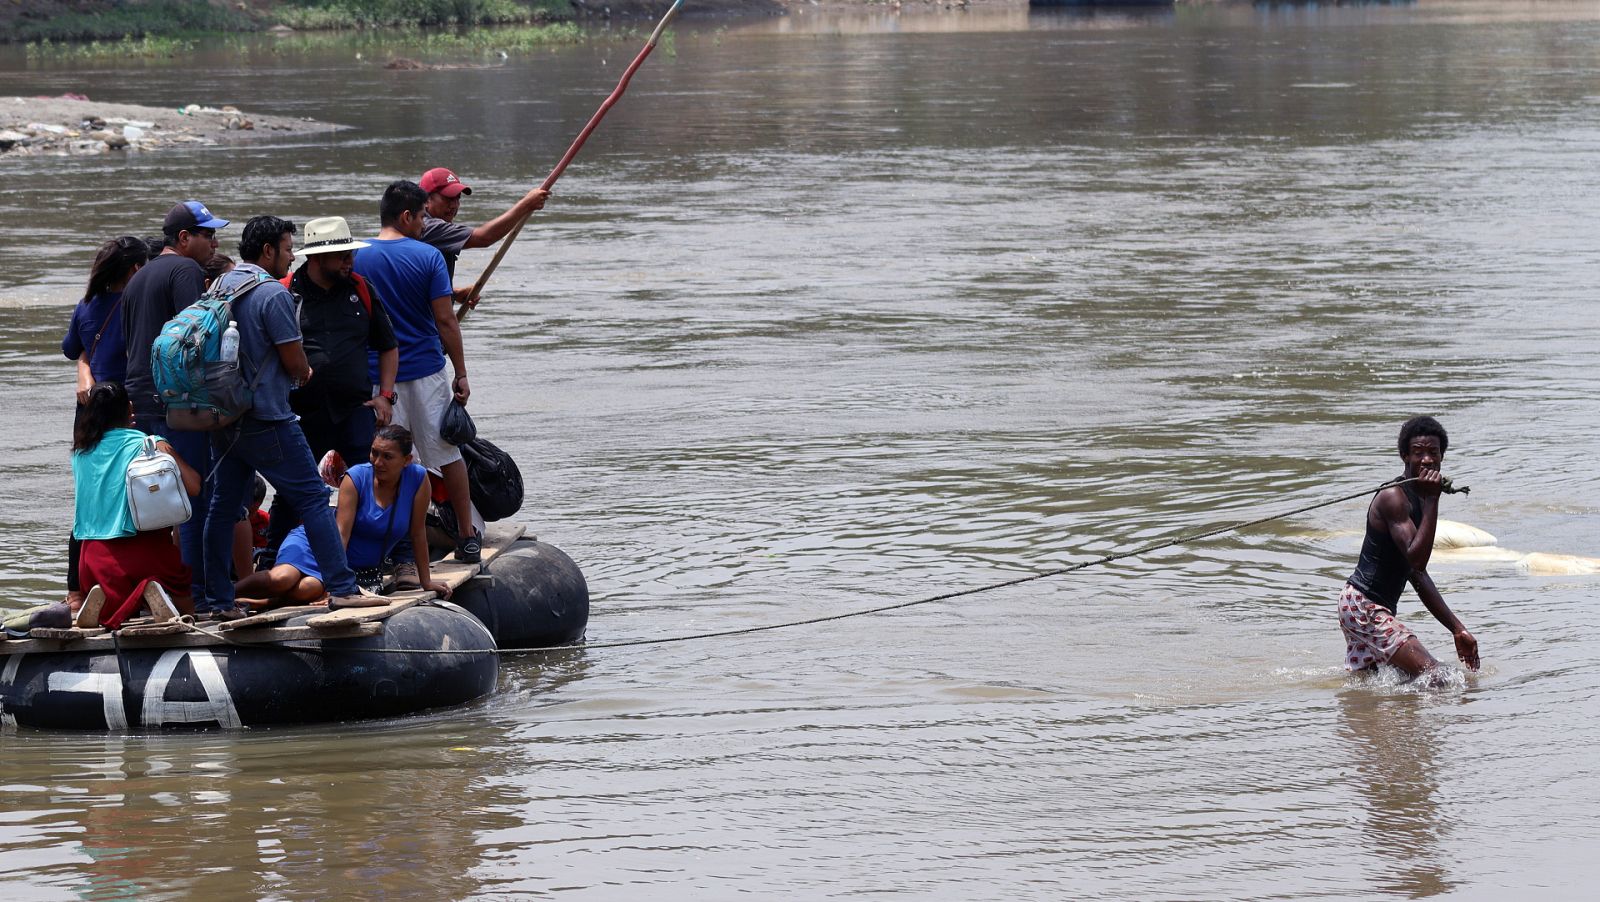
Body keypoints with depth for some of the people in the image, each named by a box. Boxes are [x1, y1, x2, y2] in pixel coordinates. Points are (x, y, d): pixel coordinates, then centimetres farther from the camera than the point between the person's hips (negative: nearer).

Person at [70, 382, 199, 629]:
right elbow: (193, 486, -9)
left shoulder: (80, 450, 8)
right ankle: (154, 590, -20)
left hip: (95, 552, 3)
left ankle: (106, 598, -11)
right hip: (146, 548, -3)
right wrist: (170, 454, 9)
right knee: (188, 604, 14)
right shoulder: (150, 444, -2)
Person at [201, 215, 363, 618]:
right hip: (267, 419, -8)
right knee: (313, 499, -2)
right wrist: (301, 372, 13)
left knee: (224, 505, 10)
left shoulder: (220, 287, 11)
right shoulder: (273, 294, -14)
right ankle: (343, 588, -5)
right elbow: (295, 363, -12)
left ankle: (216, 599, 9)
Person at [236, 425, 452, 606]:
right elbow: (341, 533, -20)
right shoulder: (356, 478, -14)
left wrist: (426, 581, -1)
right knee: (282, 579, -34)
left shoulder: (417, 479, -10)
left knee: (309, 589, -34)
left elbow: (418, 533, -3)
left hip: (360, 565, 1)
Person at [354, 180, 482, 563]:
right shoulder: (428, 257, -7)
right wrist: (461, 373, 0)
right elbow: (445, 321, -8)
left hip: (376, 376, 1)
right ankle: (468, 537, 17)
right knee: (448, 454, 11)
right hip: (427, 372, -1)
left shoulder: (357, 258, -1)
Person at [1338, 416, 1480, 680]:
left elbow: (1417, 574, 19)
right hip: (1364, 606, -10)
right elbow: (1416, 558, -27)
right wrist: (1432, 500, -28)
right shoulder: (1393, 497, -16)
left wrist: (1457, 630, 18)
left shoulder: (1419, 499, 14)